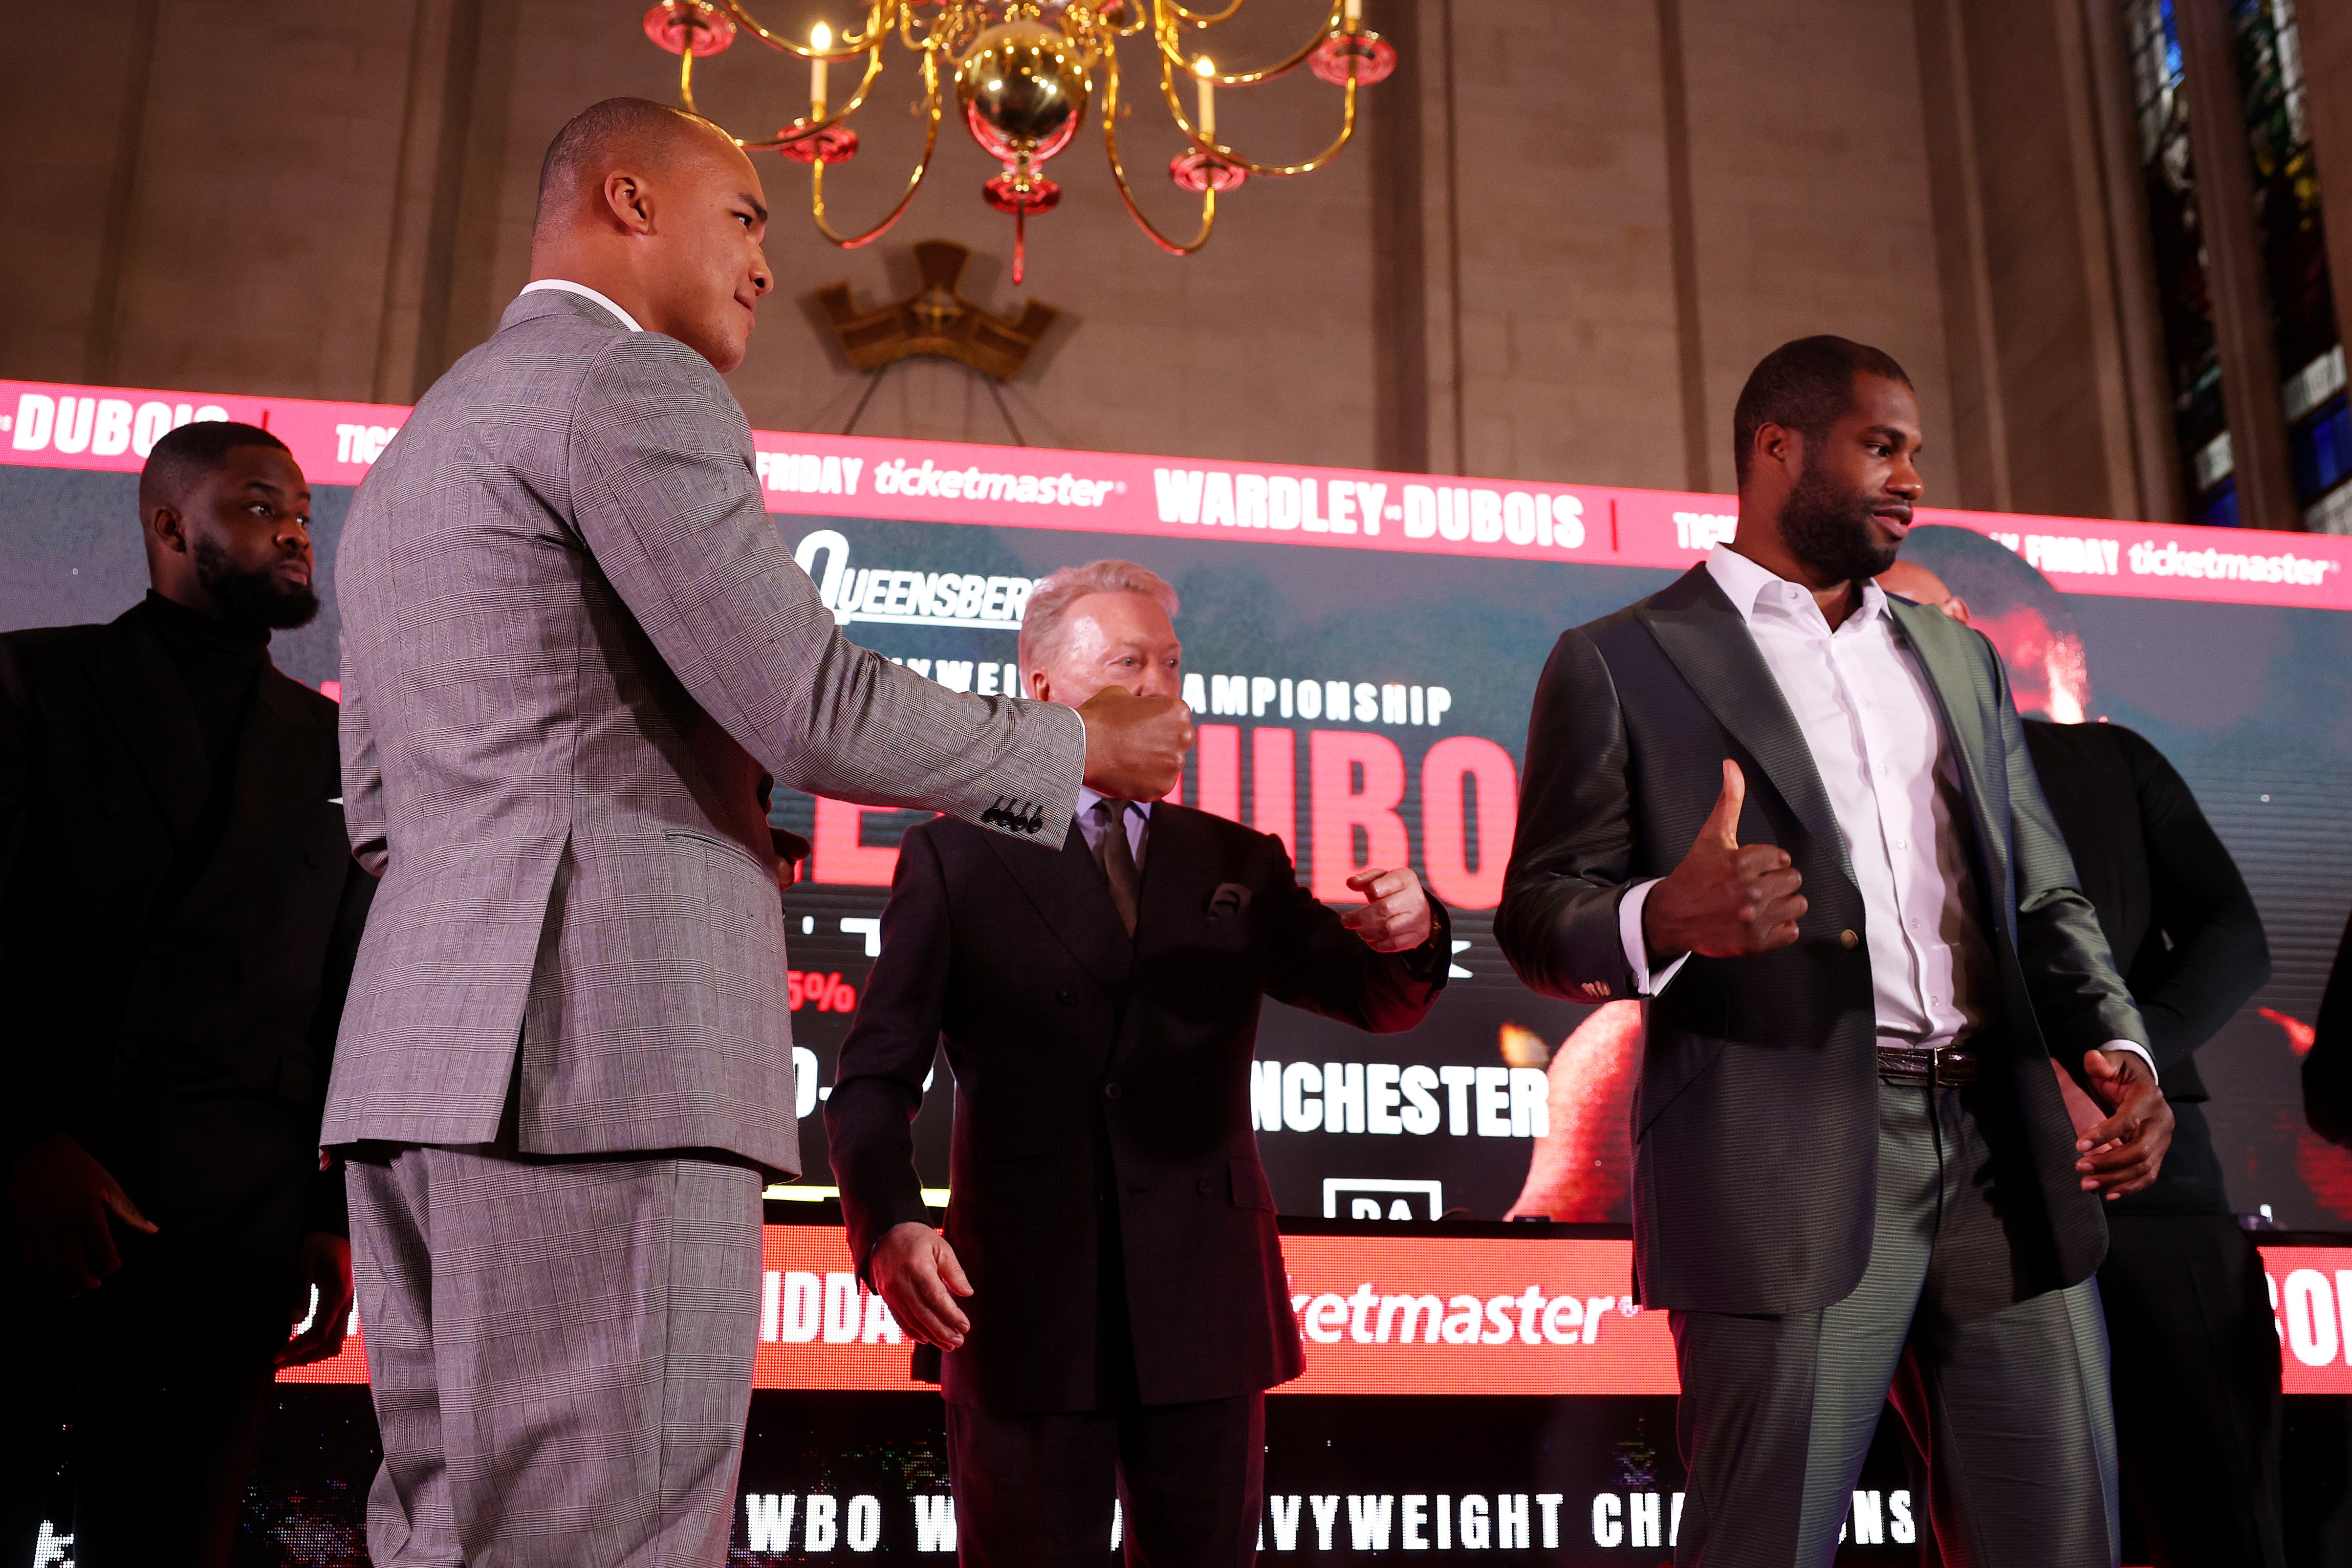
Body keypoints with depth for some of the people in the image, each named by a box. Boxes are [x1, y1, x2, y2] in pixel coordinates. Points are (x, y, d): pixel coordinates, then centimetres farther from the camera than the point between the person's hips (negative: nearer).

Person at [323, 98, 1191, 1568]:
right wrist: (1080, 747, 3)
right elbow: (816, 714, -12)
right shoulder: (636, 383, -4)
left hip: (430, 1058, 10)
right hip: (606, 1054, -10)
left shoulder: (415, 449, 25)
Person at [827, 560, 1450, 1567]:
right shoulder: (955, 859, 3)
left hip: (1203, 1304, 3)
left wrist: (1404, 935, -17)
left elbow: (1377, 999, 7)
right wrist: (888, 1228, -21)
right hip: (1021, 1304, -2)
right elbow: (875, 1078, -2)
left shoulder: (1240, 864, 13)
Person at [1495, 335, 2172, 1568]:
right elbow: (1538, 915, 0)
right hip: (1785, 1173, -5)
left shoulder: (1959, 660, 22)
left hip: (2007, 1159, 5)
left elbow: (2043, 899, 20)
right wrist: (1666, 918, -22)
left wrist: (2119, 1049, 1)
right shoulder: (1619, 663, 4)